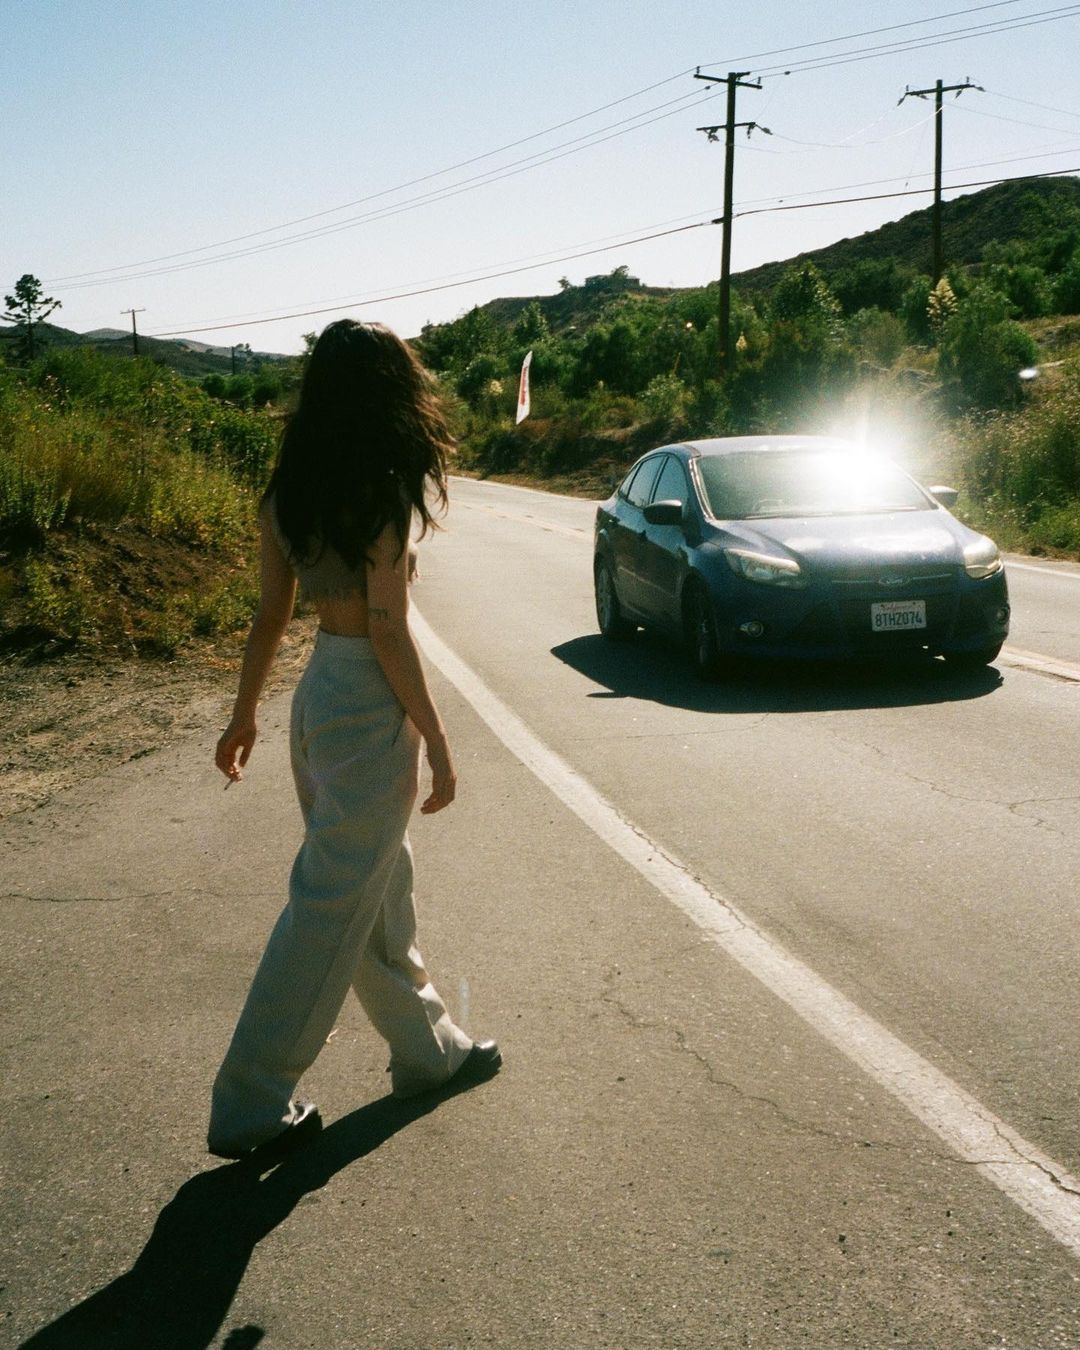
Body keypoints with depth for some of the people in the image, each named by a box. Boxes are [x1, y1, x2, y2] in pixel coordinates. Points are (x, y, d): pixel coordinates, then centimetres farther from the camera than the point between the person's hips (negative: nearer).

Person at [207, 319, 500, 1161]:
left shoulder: (289, 496, 4)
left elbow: (271, 613, 9)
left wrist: (245, 714, 17)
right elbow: (389, 632, -18)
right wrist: (437, 740, -12)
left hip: (319, 693, 8)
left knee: (381, 883, 19)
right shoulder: (384, 496, -17)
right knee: (332, 903, 1)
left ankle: (428, 1048, 36)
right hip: (370, 705, -8)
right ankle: (251, 1105, 9)